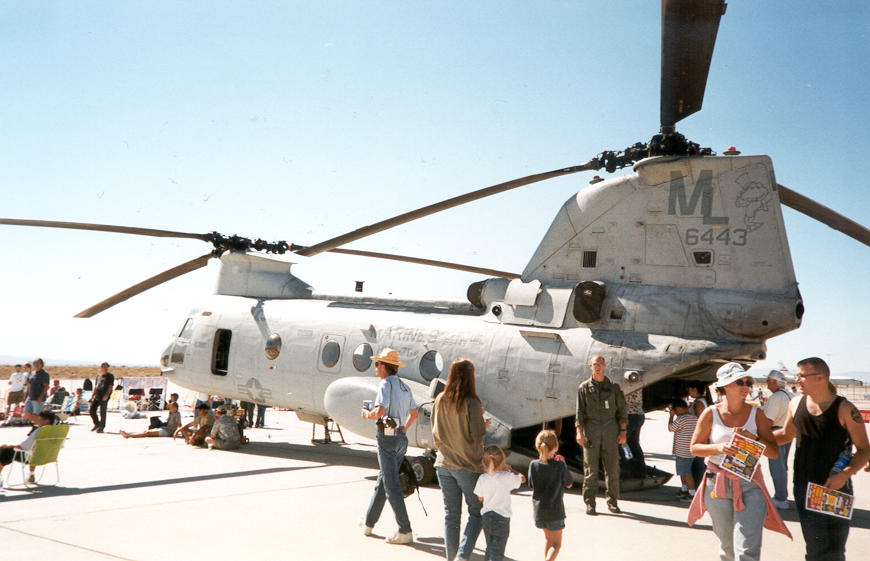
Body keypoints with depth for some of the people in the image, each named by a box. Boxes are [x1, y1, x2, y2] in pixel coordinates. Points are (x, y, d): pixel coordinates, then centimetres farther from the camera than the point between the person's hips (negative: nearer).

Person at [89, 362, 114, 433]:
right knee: (92, 410, 5)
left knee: (102, 412, -5)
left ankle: (101, 427, 3)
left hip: (104, 396, -6)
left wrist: (107, 395, -19)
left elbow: (110, 386, -8)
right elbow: (96, 386, 23)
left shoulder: (110, 376, -1)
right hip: (97, 395, 6)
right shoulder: (98, 375, 17)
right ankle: (97, 424, 23)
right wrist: (93, 394, 15)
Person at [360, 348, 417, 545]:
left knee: (391, 485, -6)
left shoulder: (386, 384, -12)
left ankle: (405, 531, -6)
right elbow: (414, 414, 23)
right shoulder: (404, 386, 14)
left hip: (387, 437, -9)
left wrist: (367, 415, -5)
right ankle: (368, 523, 29)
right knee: (382, 481, 18)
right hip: (401, 438, 9)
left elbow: (379, 412, -23)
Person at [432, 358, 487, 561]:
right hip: (468, 465, -5)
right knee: (477, 512, 8)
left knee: (451, 514, 12)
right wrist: (483, 422, 3)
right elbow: (478, 435, -15)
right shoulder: (471, 403, -16)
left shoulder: (440, 400, 1)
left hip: (444, 464, 5)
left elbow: (435, 432, 8)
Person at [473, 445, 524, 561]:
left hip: (486, 517, 4)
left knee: (490, 548, 22)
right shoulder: (507, 477, -13)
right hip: (502, 518, -4)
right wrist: (510, 470, 19)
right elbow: (522, 479, 6)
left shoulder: (482, 479, -5)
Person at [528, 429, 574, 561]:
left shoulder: (533, 465, -10)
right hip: (555, 510, -4)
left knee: (548, 537, 26)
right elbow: (569, 484, -4)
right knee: (556, 544, 8)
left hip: (538, 509, 4)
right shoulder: (559, 466, -18)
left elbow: (532, 485, 2)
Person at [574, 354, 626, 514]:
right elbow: (579, 411, 3)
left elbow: (621, 410, 12)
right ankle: (590, 503, 5)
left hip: (610, 429, 1)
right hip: (591, 430, -1)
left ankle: (612, 501, 12)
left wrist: (622, 432, 4)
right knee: (590, 468, -1)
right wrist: (579, 431, -8)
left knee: (612, 468, 1)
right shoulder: (584, 387, 8)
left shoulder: (613, 387, 12)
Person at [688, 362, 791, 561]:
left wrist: (753, 438, -16)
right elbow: (694, 447, 3)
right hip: (718, 484, 1)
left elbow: (774, 452, 1)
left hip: (750, 485, 0)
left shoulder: (756, 413, 2)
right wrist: (718, 447, -15)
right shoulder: (711, 413, -1)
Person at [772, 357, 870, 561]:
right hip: (804, 488, 3)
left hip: (836, 489, -3)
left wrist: (844, 475, -21)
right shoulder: (796, 403, 4)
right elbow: (786, 434, 20)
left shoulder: (845, 409, -9)